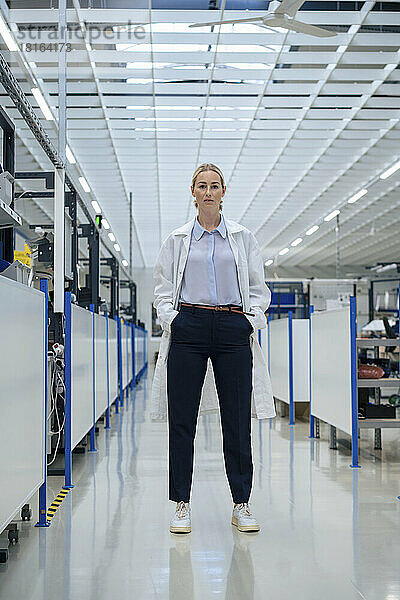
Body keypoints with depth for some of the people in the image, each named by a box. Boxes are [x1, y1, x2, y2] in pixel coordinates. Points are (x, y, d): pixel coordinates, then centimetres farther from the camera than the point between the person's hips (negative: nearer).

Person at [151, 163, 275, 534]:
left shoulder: (243, 238, 13)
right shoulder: (177, 240, 12)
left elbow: (258, 287, 13)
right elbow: (163, 289, 12)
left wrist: (252, 320, -2)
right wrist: (171, 318, -4)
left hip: (233, 329, 0)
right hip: (188, 328, 0)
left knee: (237, 420, 0)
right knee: (182, 420, -1)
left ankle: (241, 504, 11)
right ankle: (182, 505, 9)